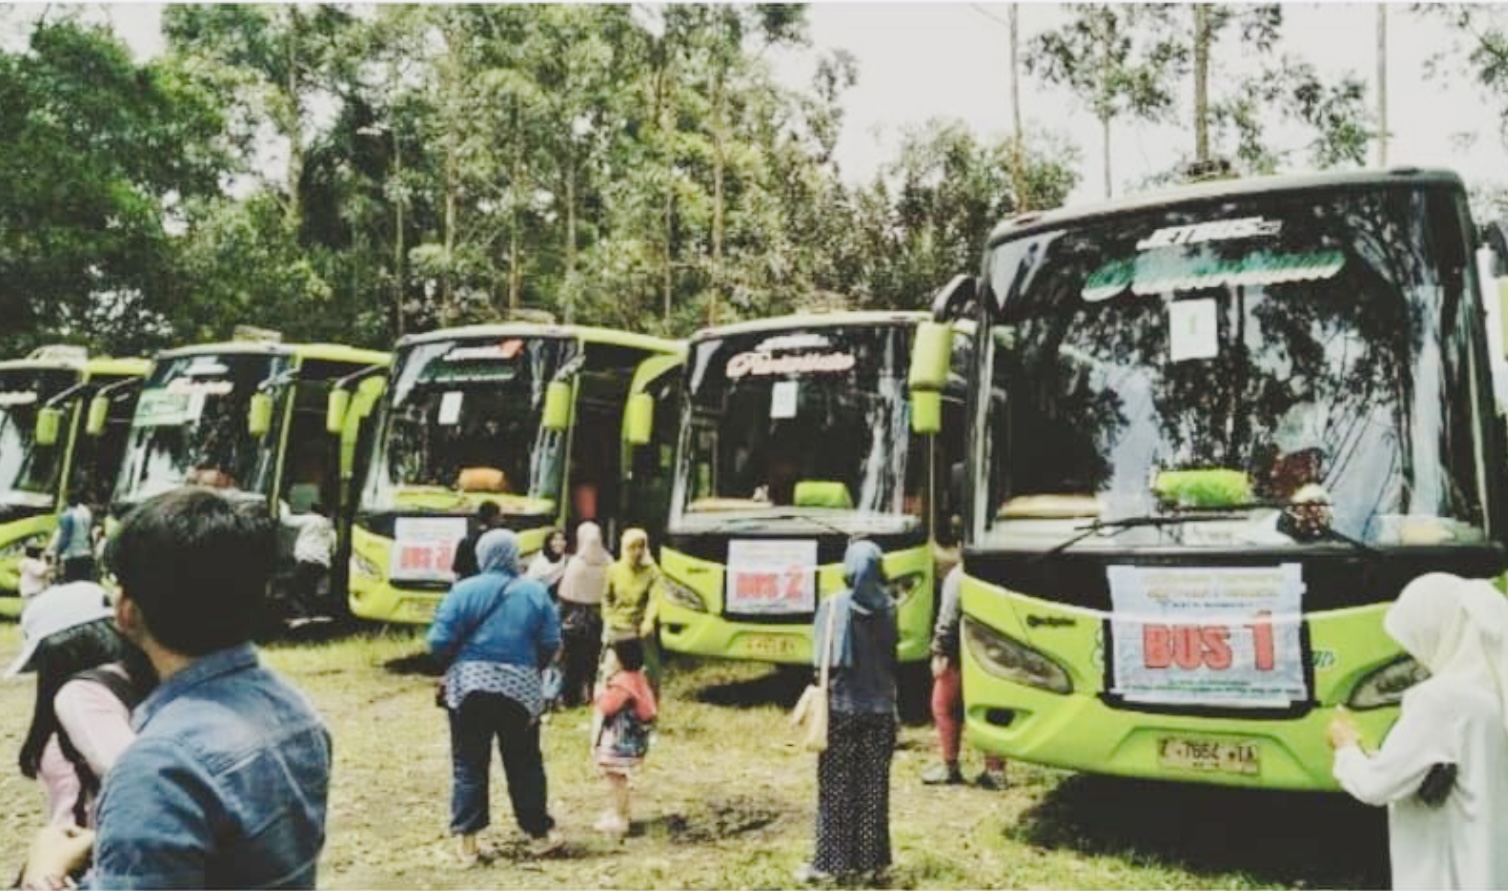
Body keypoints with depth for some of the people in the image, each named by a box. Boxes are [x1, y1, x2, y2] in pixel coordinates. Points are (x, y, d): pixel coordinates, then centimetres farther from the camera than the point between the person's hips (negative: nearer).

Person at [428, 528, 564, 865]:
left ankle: (466, 838, 10)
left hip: (469, 685, -1)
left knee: (469, 763, 8)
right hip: (520, 687, 1)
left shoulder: (464, 590, -4)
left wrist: (454, 665, 12)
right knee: (525, 763, 12)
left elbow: (440, 641, -7)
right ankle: (539, 831, 21)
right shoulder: (535, 592, 0)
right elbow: (551, 644, -1)